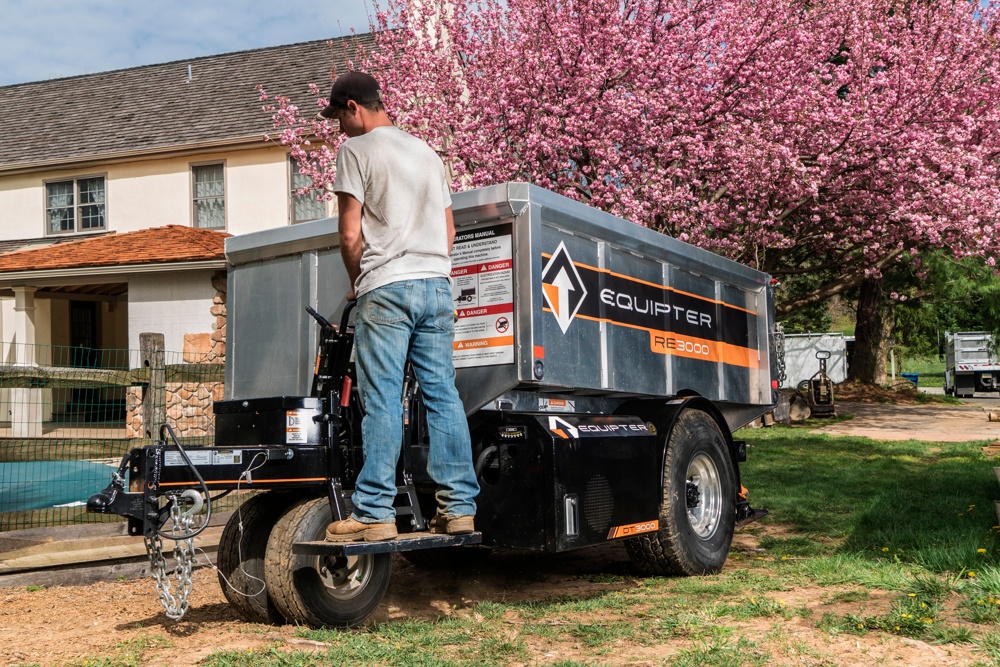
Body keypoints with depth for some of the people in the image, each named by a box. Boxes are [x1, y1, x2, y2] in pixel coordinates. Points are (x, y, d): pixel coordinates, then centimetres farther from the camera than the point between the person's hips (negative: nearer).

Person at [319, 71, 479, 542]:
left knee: (382, 401, -6)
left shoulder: (356, 150, 0)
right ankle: (459, 506, 4)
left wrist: (356, 284, 9)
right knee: (443, 394, 4)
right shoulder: (425, 151, 21)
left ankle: (375, 512, -5)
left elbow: (351, 234, -5)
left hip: (387, 288, -6)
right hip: (437, 285, 6)